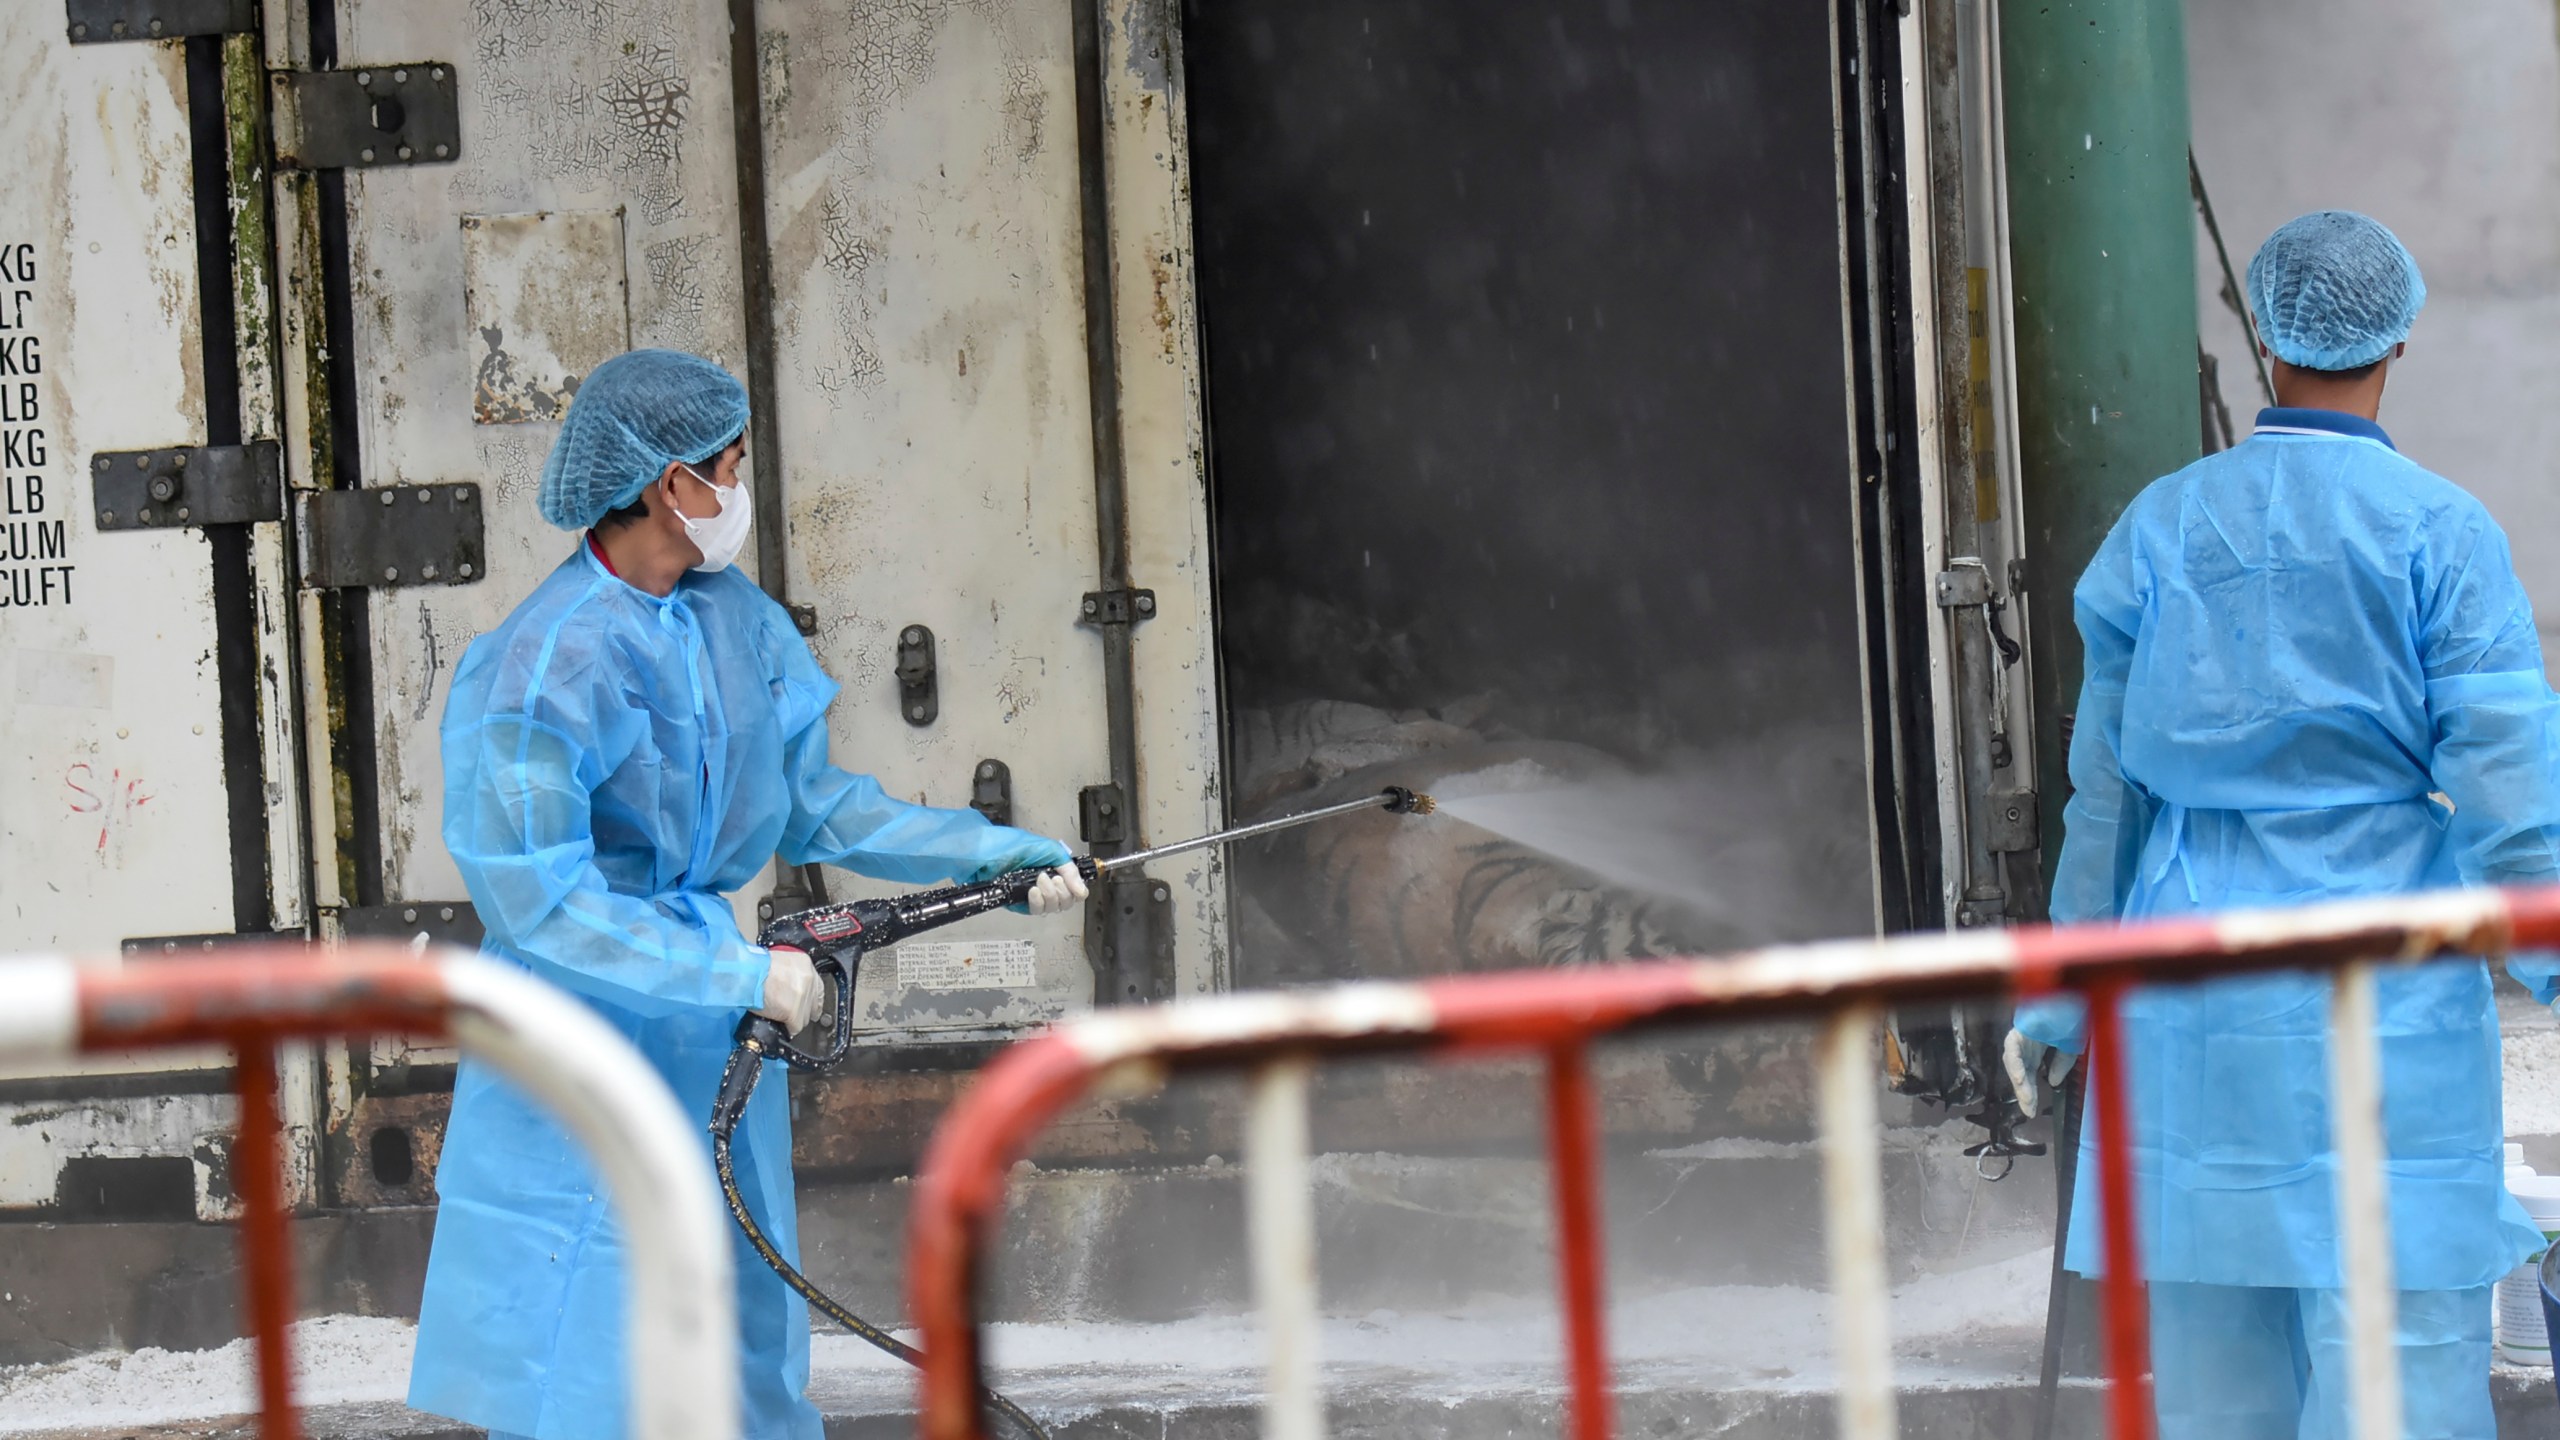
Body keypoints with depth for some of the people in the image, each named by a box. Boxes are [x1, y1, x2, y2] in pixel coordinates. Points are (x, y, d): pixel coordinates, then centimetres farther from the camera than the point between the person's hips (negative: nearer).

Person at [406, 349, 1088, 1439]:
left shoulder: (735, 620, 5)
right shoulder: (544, 664, -19)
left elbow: (808, 807, 15)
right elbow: (537, 901, -22)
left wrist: (1000, 856, 10)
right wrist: (738, 973, -24)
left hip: (707, 1044, 8)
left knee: (743, 1345, 11)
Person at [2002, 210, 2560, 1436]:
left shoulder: (2163, 526, 5)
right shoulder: (2438, 532, -5)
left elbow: (2107, 779, 10)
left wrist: (2062, 997, 17)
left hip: (2193, 1010, 4)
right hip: (2385, 1005, -4)